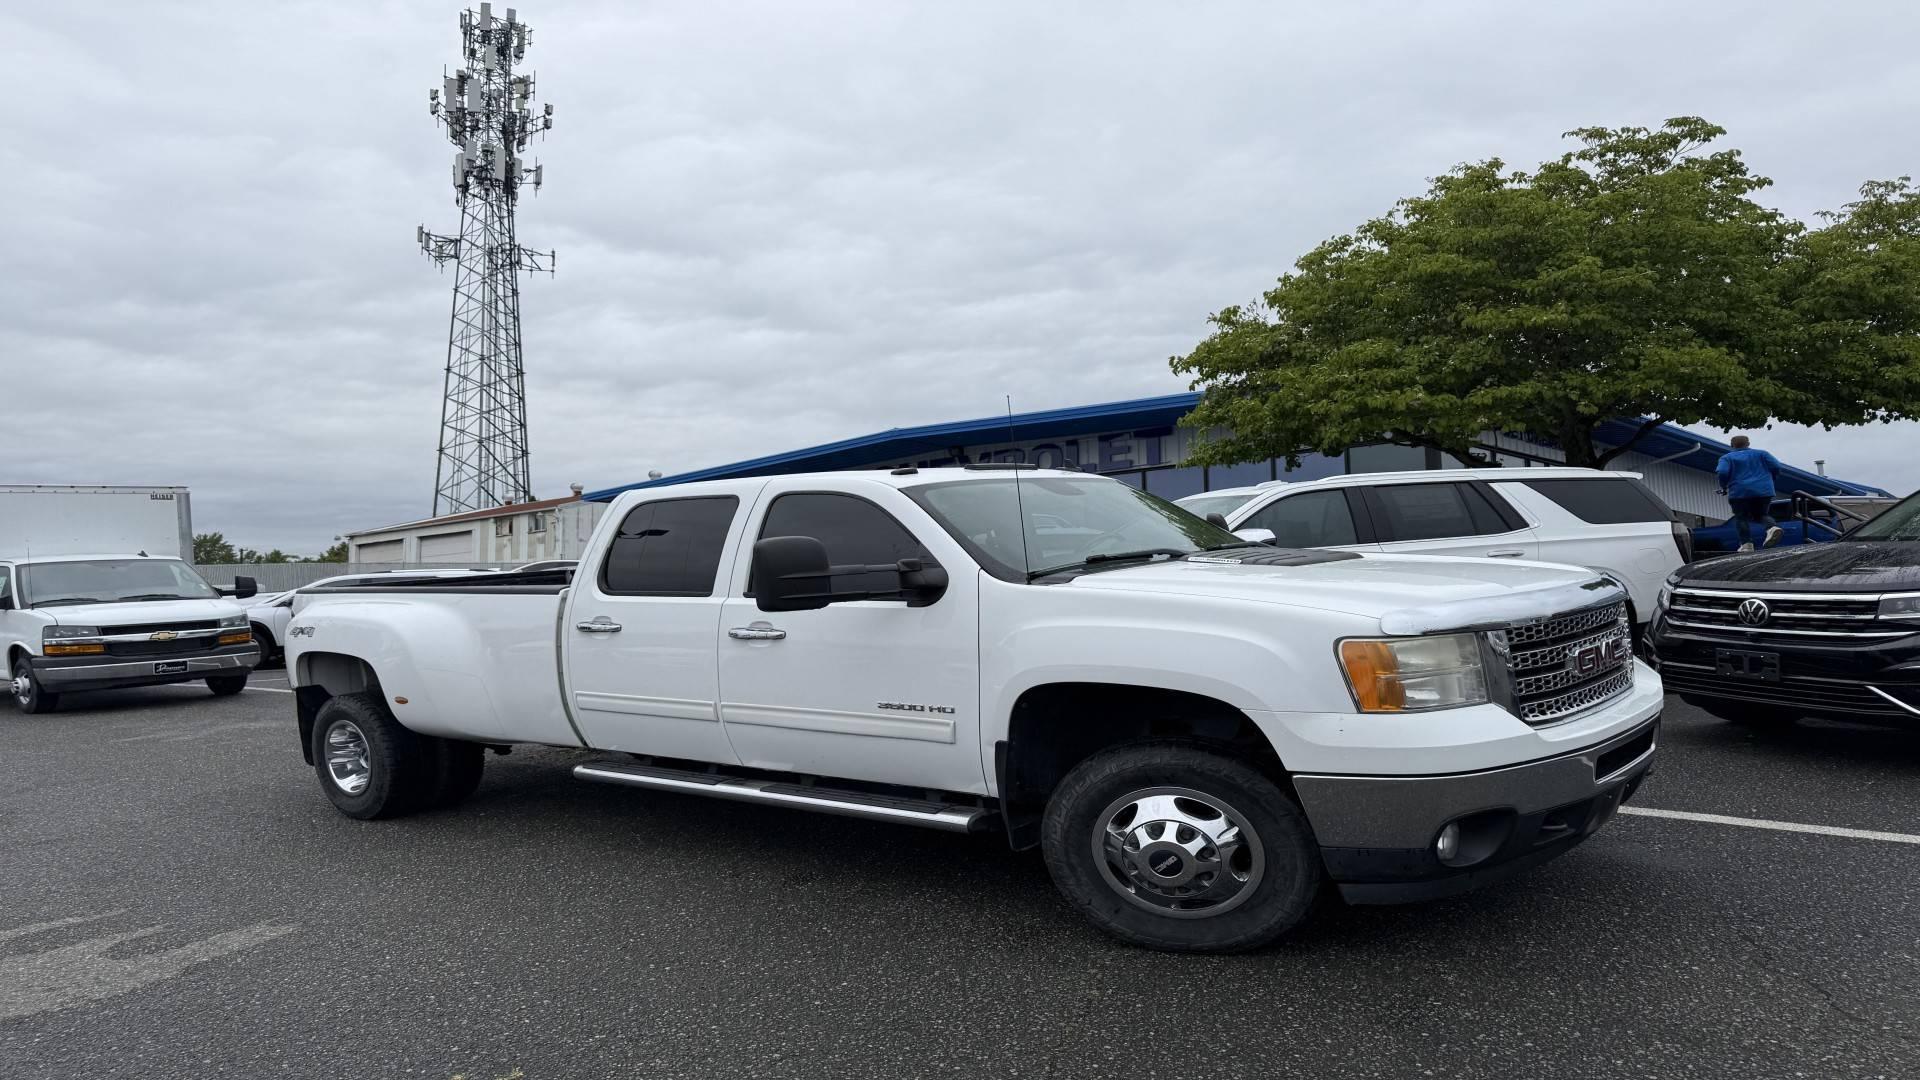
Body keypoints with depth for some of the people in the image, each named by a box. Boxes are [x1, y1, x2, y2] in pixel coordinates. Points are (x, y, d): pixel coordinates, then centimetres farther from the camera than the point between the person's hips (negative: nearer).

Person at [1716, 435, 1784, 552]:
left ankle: (1746, 544, -11)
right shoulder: (1761, 454, 13)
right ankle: (1772, 527, -14)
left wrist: (1724, 486, 5)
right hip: (1764, 491, 3)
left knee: (1741, 517, 3)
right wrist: (1768, 480, 18)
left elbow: (1722, 472, -11)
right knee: (1761, 514, 17)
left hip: (1739, 492, -3)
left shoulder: (1727, 458, 5)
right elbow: (1776, 467, 3)